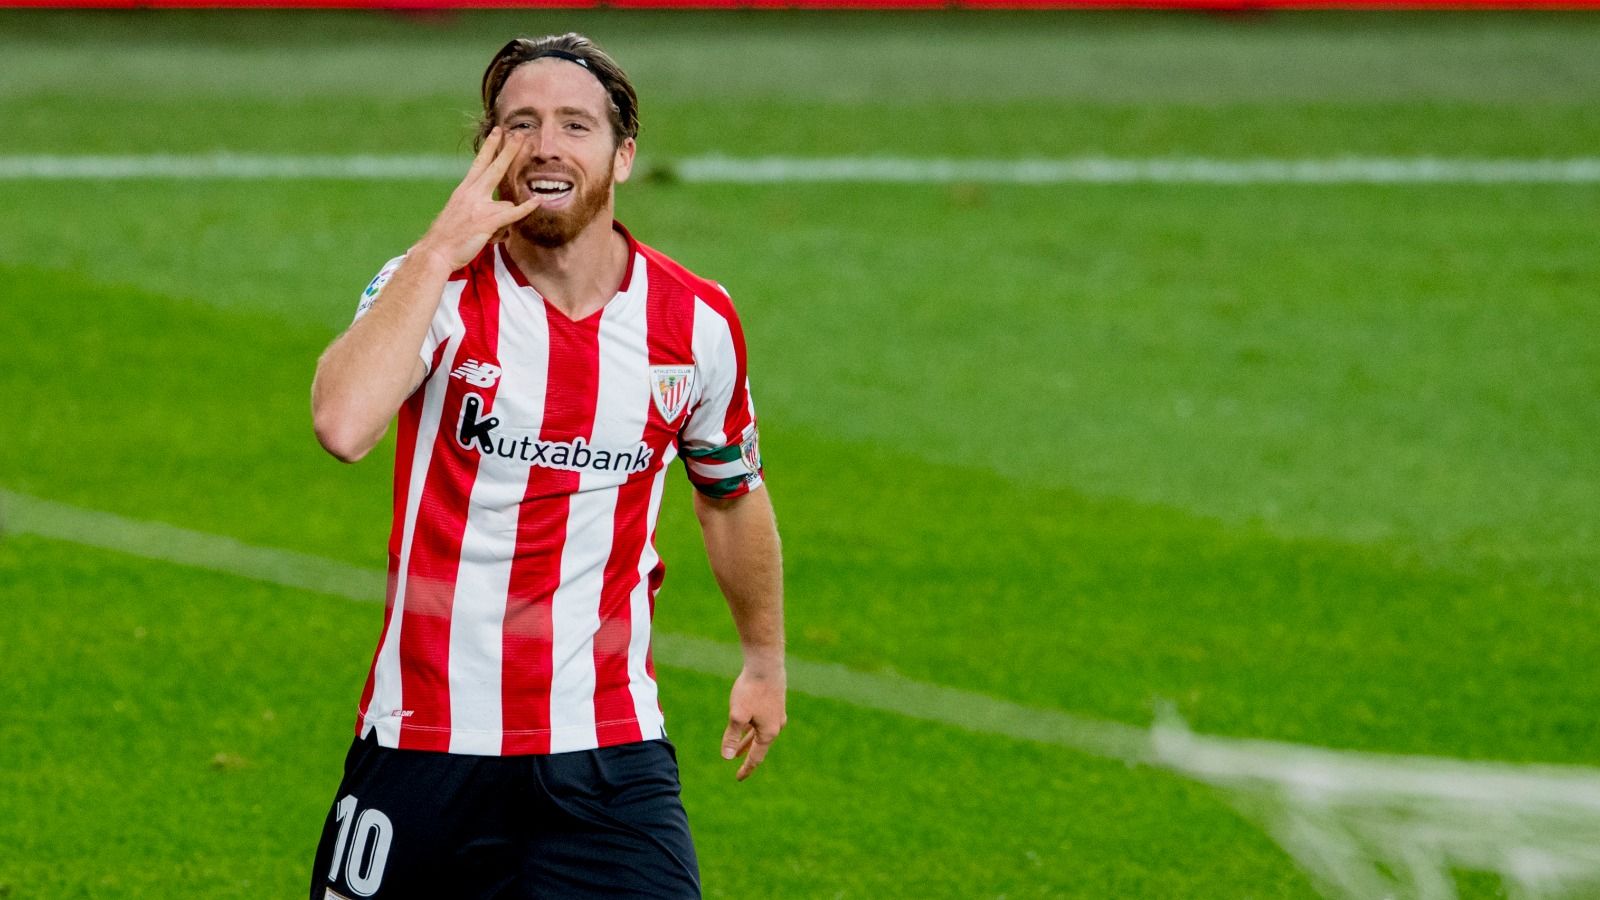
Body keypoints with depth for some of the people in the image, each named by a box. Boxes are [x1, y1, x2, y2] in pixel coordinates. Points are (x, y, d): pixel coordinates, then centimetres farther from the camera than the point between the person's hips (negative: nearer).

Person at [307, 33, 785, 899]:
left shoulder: (697, 323, 2)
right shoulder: (432, 288, -7)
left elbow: (731, 492, 21)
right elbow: (343, 425, -28)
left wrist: (764, 660, 31)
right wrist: (440, 252, -23)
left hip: (608, 754, 1)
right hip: (422, 743, -1)